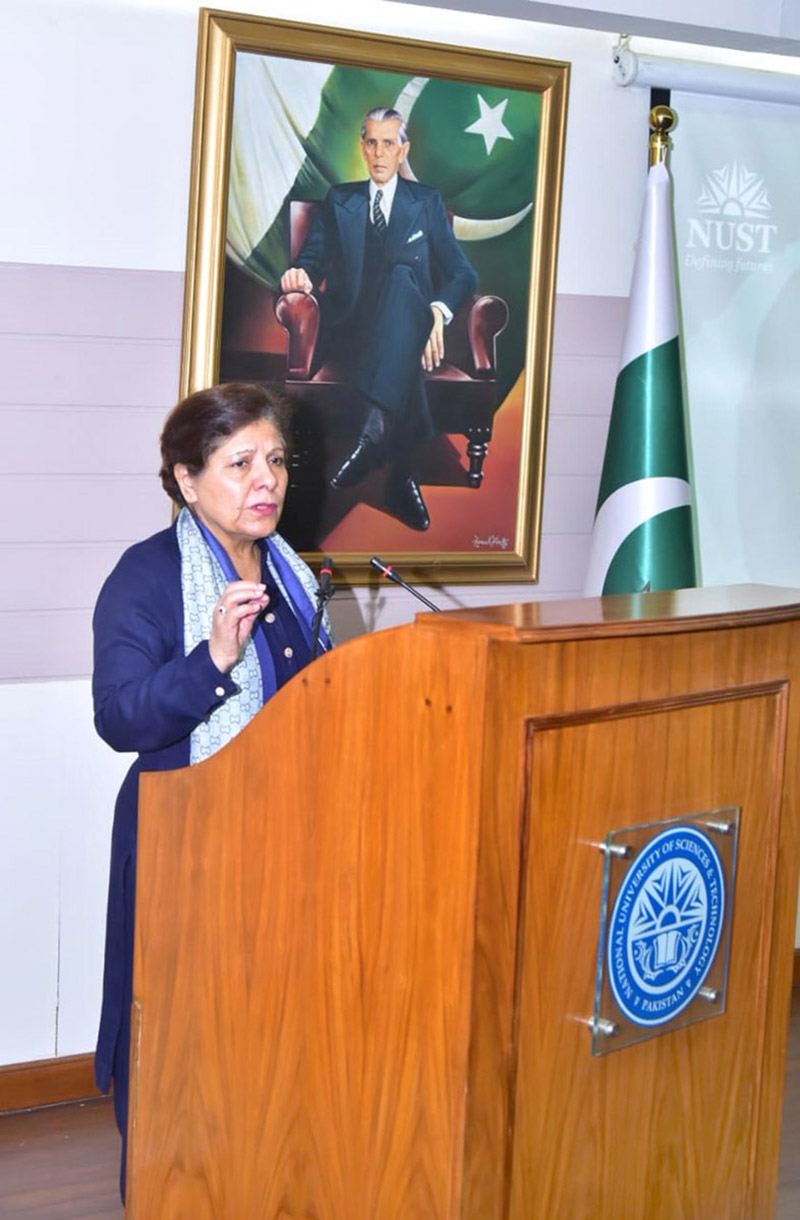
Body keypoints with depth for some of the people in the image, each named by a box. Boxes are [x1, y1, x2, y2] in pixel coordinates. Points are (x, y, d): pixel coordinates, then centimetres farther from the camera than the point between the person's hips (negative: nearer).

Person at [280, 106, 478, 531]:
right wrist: (301, 275, -18)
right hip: (349, 330, 1)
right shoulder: (339, 200, 20)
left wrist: (440, 310, -16)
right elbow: (313, 259, 9)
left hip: (408, 329, -1)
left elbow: (463, 274, 8)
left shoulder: (427, 202, 16)